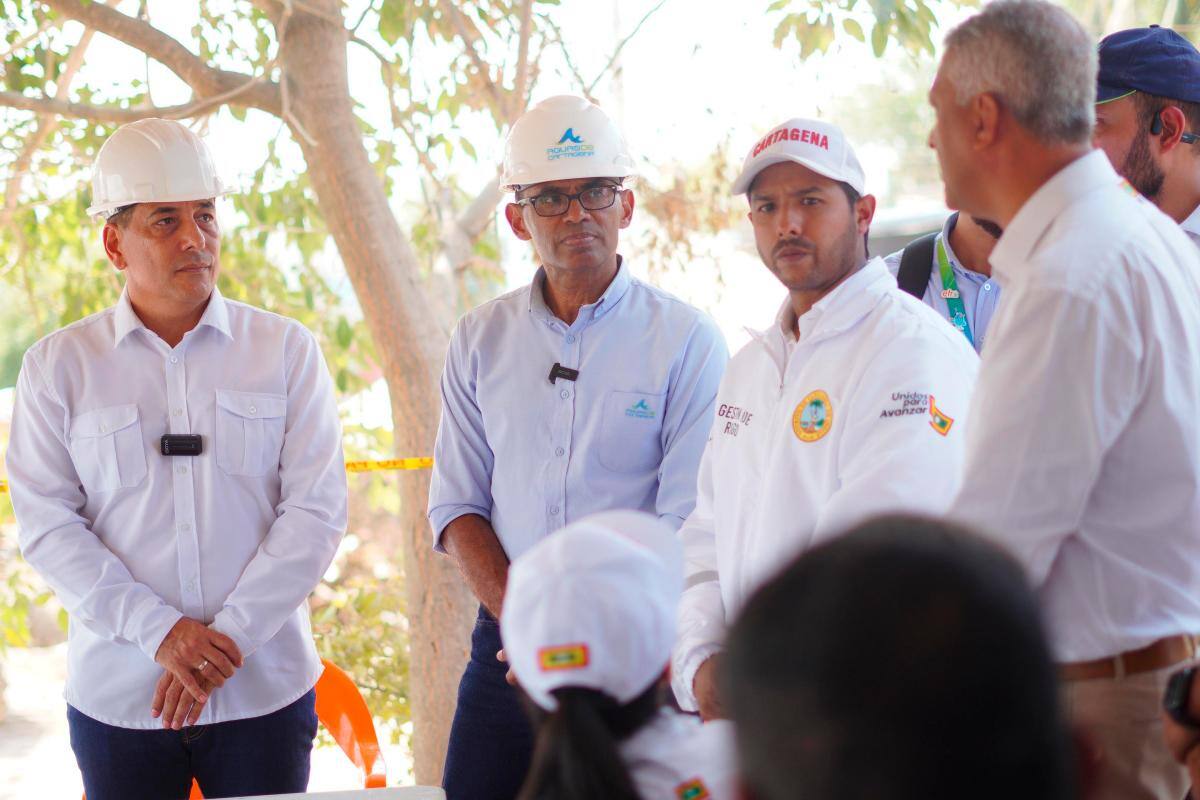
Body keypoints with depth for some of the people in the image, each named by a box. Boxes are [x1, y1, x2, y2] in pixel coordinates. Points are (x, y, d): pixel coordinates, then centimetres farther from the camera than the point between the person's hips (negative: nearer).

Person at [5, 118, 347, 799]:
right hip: (117, 694, 0)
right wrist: (160, 631, -14)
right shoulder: (58, 366, 4)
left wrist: (228, 638, -12)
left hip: (265, 686, 0)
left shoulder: (287, 350, 3)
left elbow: (317, 509, -3)